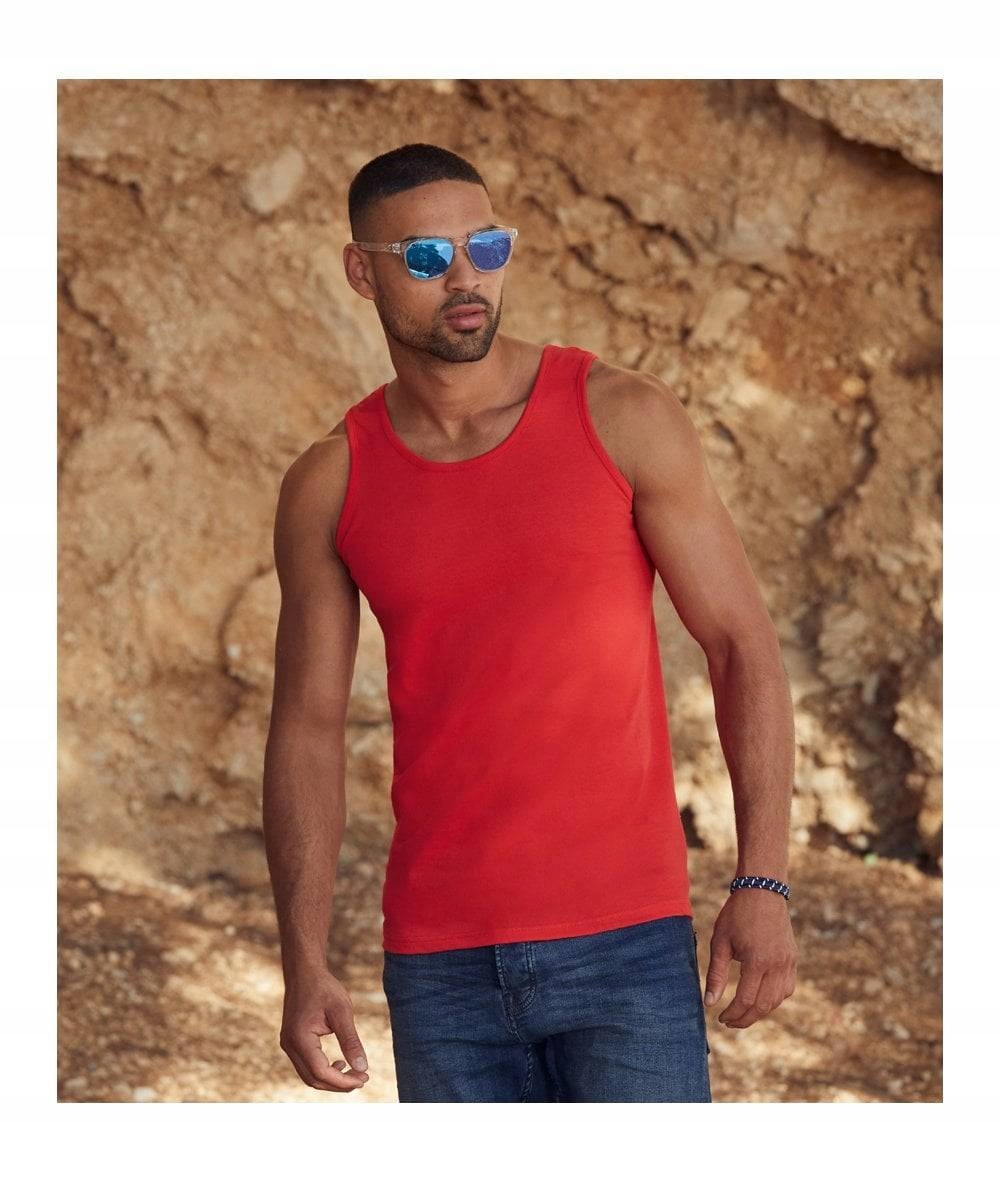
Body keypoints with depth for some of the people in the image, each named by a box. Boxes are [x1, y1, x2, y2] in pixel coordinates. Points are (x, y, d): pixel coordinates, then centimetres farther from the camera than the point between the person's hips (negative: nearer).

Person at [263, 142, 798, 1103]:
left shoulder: (623, 419, -1)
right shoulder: (329, 486, 4)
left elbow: (743, 646, 0)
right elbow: (307, 727, 7)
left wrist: (762, 883, -8)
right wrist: (304, 966, -1)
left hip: (626, 944, -2)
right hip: (438, 965, 2)